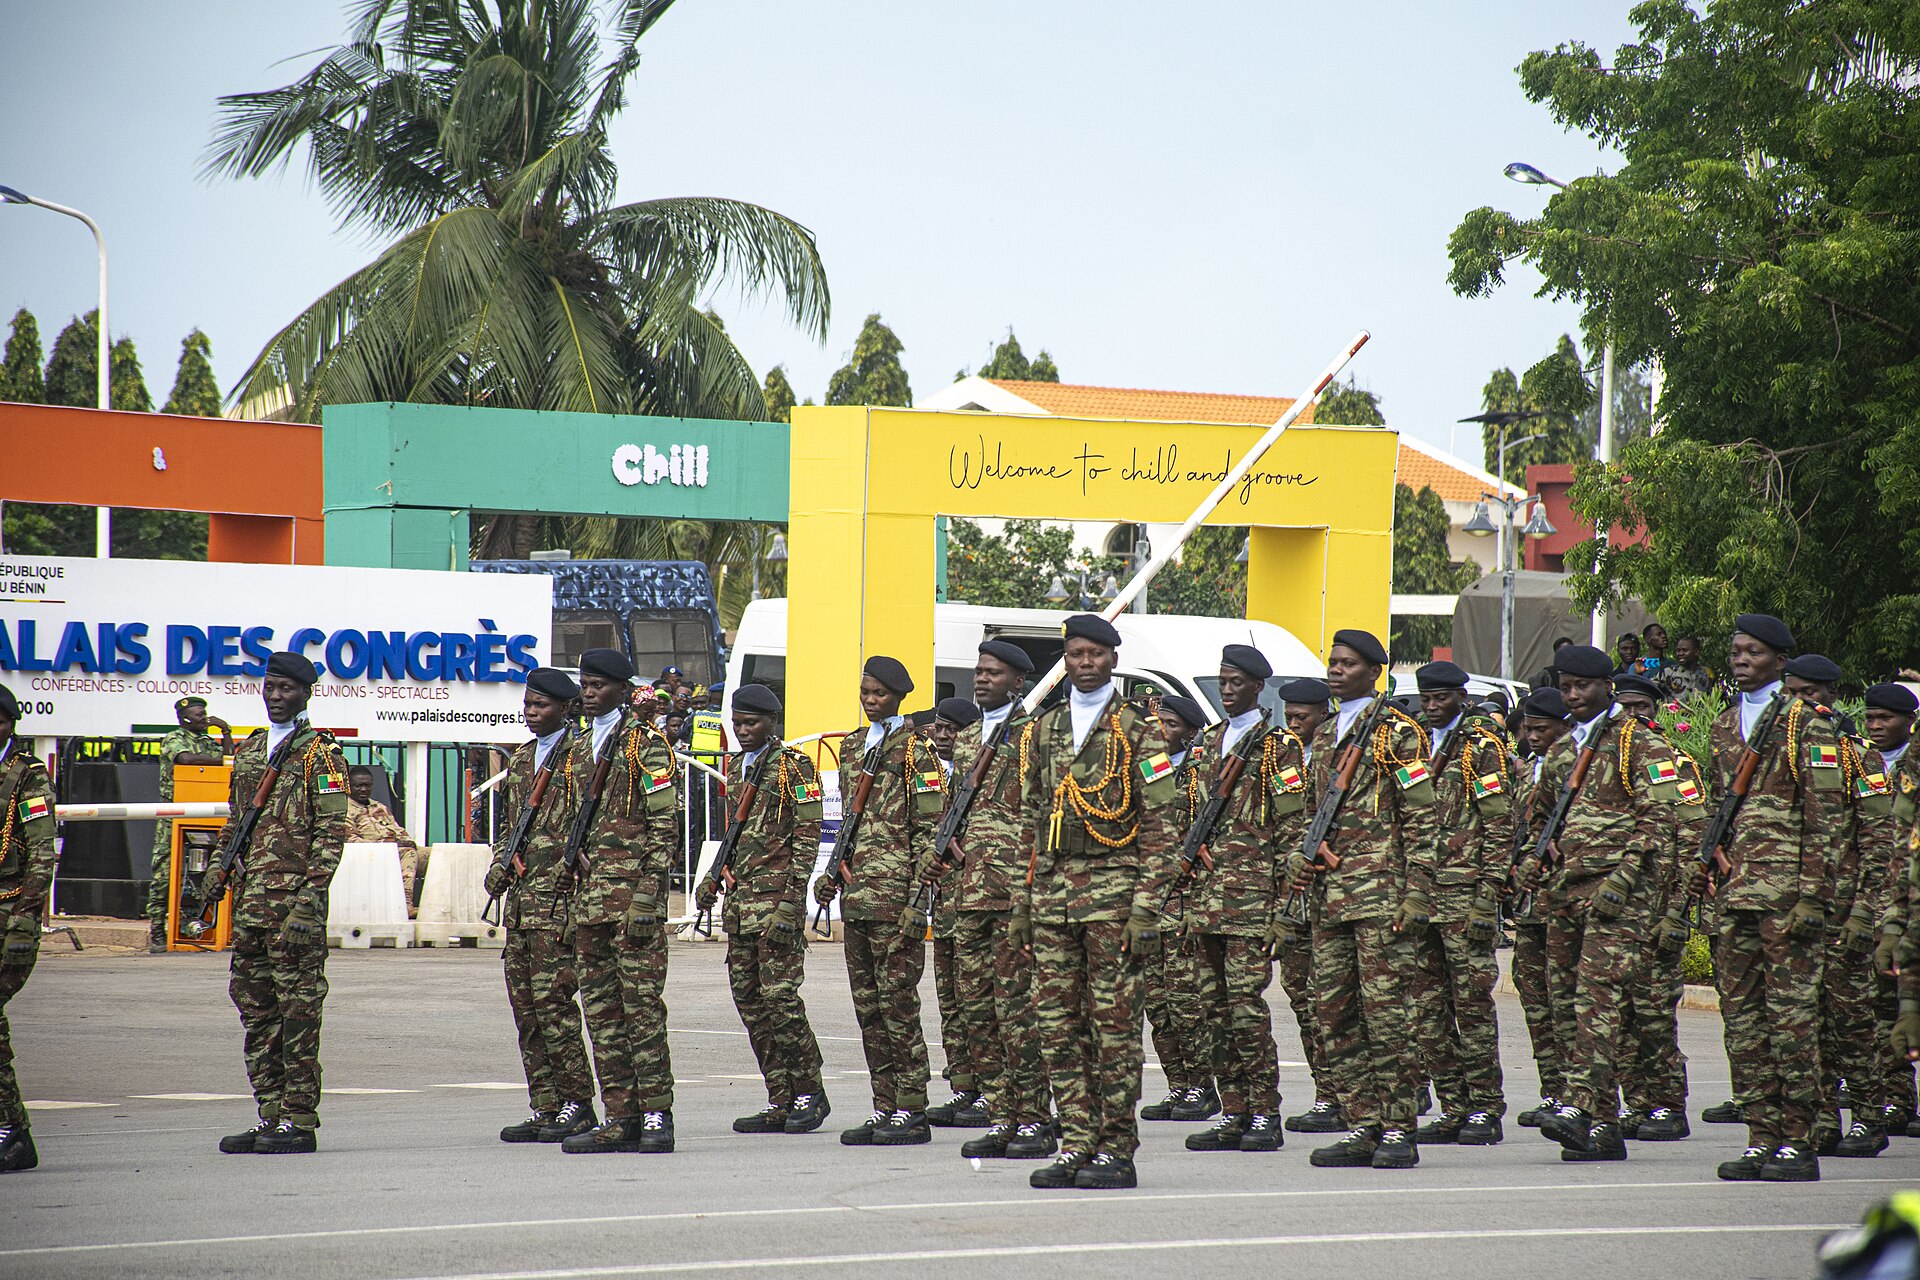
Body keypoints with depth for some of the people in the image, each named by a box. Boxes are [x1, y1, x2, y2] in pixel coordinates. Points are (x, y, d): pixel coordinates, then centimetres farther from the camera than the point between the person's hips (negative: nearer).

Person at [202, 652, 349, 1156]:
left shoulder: (320, 755, -3)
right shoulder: (248, 751, 19)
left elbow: (332, 831, -9)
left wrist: (312, 892, -18)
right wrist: (219, 871, 14)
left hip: (295, 894, -8)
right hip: (250, 898, 8)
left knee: (298, 1005, -6)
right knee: (254, 1003, 8)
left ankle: (300, 1122, -4)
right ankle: (270, 1117, 13)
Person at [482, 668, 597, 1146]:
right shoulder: (520, 759, 19)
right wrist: (499, 867, 9)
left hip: (558, 901, -8)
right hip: (520, 901, 8)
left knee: (552, 1000, -11)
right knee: (525, 1004, 7)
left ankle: (578, 1103, -4)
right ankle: (546, 1107, 11)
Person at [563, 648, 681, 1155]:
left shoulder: (646, 743, -4)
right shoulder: (578, 750, 19)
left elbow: (665, 822, -9)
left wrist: (647, 895, -16)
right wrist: (571, 893, 16)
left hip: (633, 888, -8)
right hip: (588, 897, 8)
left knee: (642, 1002, -8)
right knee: (600, 1008, 6)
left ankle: (656, 1116, -4)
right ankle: (620, 1118, 9)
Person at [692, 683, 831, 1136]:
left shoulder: (793, 767, -6)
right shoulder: (737, 767, 18)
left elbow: (807, 835, -10)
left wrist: (792, 898, -17)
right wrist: (715, 877, 17)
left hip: (776, 893, -8)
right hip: (739, 896, 8)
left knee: (780, 993, -11)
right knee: (748, 997, 5)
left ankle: (810, 1094, -1)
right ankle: (780, 1101, 9)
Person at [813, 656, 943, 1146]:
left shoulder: (915, 751, -6)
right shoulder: (853, 746, 17)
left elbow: (929, 831, -9)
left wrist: (915, 901, -15)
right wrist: (833, 875, 14)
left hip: (894, 892, -8)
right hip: (856, 893, 8)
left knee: (897, 1001, -7)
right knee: (868, 1005, 8)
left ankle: (911, 1112, -3)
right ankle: (884, 1108, 13)